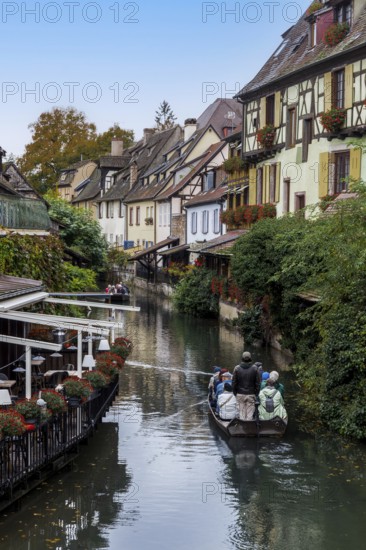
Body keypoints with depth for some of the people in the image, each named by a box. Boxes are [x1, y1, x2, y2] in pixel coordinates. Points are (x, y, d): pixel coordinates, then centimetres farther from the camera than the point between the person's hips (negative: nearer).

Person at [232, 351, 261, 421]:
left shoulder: (237, 368, -5)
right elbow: (258, 383, -4)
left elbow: (234, 383, -1)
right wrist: (256, 394, 5)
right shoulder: (255, 368, -7)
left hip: (240, 394, 1)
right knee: (250, 414, 4)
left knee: (241, 413, 8)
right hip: (251, 394, -1)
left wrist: (235, 393, 9)